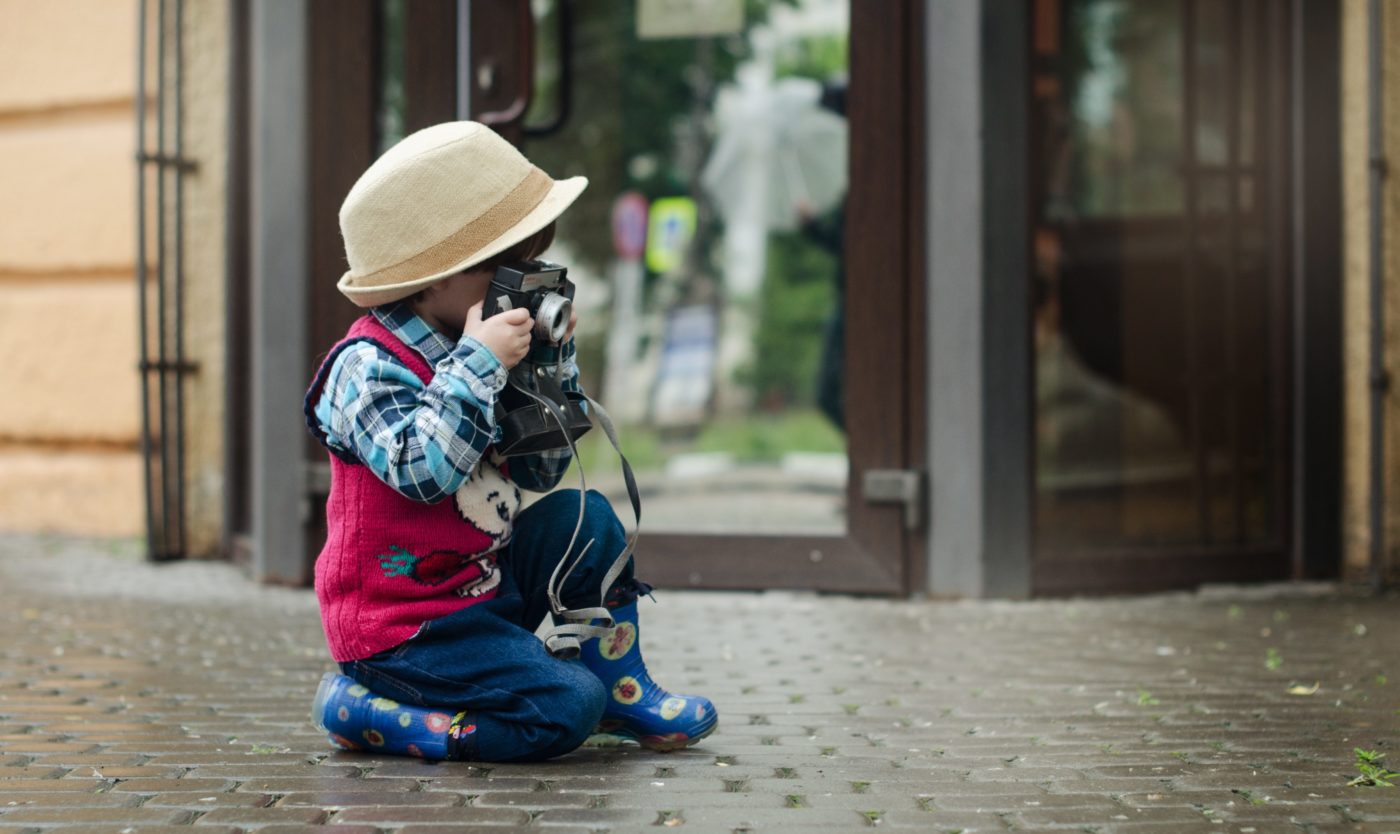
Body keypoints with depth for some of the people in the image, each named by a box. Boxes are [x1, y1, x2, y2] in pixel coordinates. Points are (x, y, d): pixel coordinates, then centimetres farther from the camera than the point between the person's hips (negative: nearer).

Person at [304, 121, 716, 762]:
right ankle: (365, 710, -9)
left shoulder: (464, 354, 8)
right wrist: (478, 365, -30)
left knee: (585, 519, 2)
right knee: (566, 709, -19)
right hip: (403, 627, -9)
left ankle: (621, 690, 11)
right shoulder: (369, 367, -18)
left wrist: (553, 363, 5)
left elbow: (542, 472, 15)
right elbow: (423, 470, -34)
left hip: (483, 585, 9)